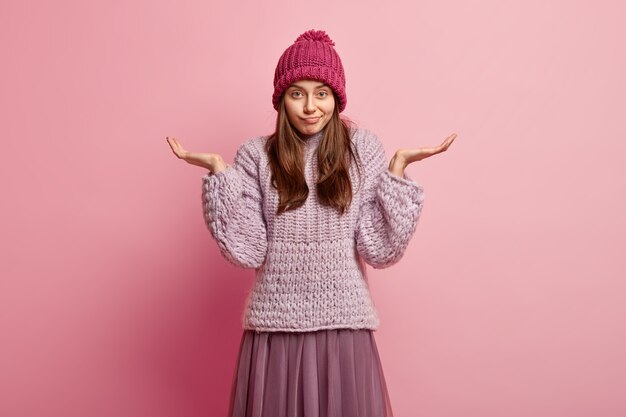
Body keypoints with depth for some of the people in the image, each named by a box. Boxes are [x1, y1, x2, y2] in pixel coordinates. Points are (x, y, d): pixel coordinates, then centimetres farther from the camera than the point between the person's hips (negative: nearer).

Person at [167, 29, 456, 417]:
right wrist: (218, 170, -9)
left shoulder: (364, 149, 1)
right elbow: (246, 251, -6)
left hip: (344, 323, 0)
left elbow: (381, 250, -5)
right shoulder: (256, 155, 2)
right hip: (275, 325, 1)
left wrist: (398, 166, -9)